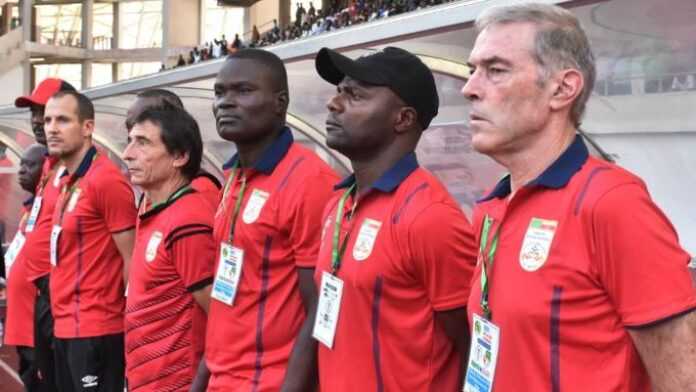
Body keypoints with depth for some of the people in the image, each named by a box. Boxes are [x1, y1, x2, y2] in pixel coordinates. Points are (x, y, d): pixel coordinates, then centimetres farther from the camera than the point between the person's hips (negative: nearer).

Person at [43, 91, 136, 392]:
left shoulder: (106, 180, -15)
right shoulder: (67, 183, 13)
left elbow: (132, 259, -15)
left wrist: (131, 326, -13)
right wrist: (63, 319, 15)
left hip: (95, 330, -9)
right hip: (66, 327, 9)